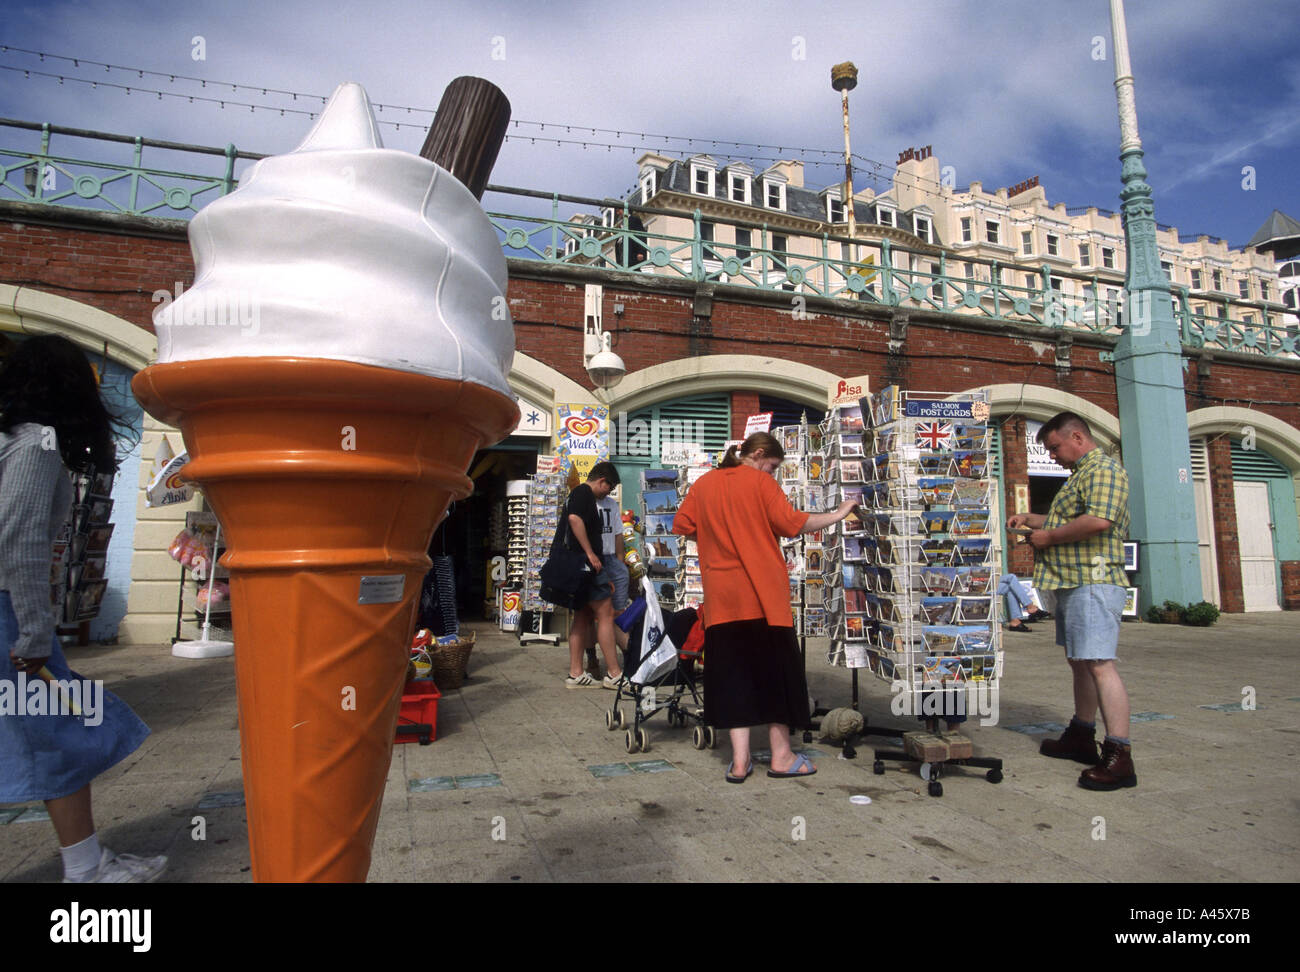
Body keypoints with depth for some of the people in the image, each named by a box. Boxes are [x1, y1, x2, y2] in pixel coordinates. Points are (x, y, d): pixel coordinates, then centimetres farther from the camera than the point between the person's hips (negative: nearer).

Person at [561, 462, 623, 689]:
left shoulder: (578, 494, 25)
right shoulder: (584, 491, -6)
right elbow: (574, 518, -27)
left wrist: (603, 577, 27)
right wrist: (590, 554, -22)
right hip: (586, 564, -10)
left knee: (583, 617, 11)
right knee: (606, 614, -6)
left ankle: (576, 674, 12)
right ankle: (613, 674, -3)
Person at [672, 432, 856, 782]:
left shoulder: (703, 484, 9)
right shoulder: (760, 482, -4)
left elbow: (681, 525, 10)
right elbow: (792, 523, -11)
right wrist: (837, 515, 1)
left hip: (722, 597, 4)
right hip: (762, 592, -4)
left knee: (733, 673, 8)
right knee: (775, 669, 8)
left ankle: (739, 761, 8)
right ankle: (781, 756, 16)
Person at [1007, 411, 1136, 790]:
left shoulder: (1104, 469, -10)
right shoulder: (1081, 473, 23)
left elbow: (1098, 520, -26)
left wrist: (1049, 537, -14)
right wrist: (1032, 519, 20)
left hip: (1092, 582, -11)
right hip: (1072, 581, 11)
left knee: (1099, 663, -14)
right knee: (1080, 661, 16)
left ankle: (1119, 756, -13)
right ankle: (1081, 737, 27)